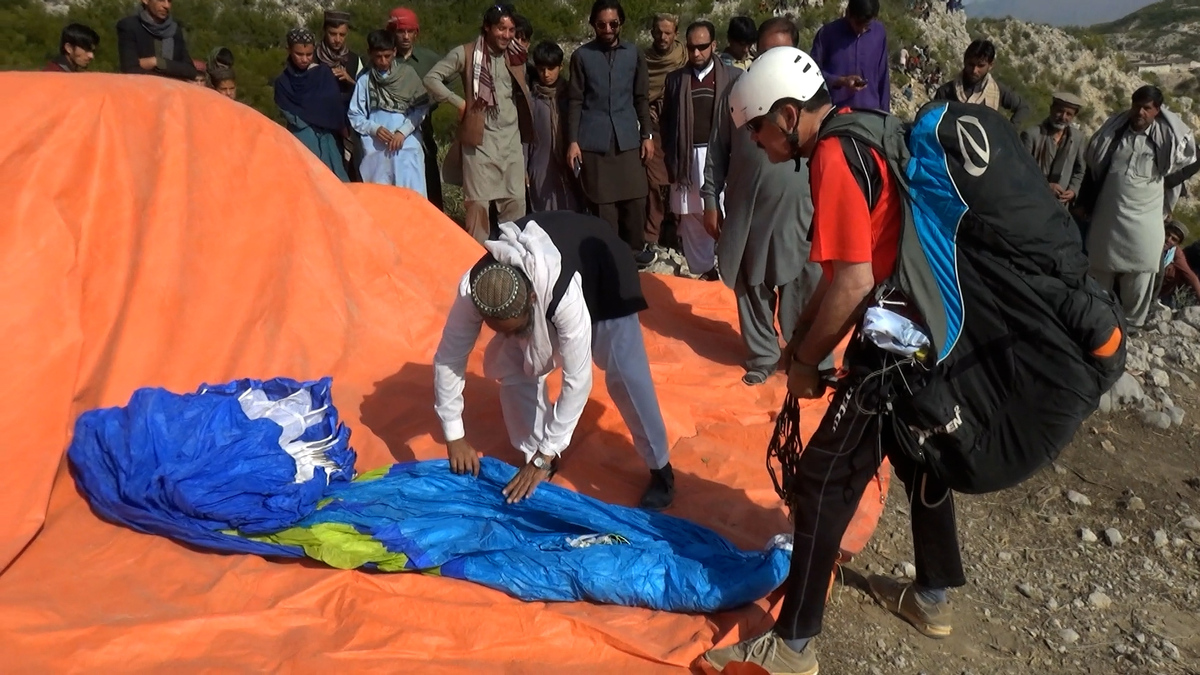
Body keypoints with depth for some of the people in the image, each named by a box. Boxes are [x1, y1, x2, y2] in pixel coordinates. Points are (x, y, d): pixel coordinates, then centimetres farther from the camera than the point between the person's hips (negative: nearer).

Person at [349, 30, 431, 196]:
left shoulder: (407, 73, 5)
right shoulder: (364, 79, 6)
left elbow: (421, 107, 3)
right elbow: (355, 115, 7)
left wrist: (402, 131, -7)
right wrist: (374, 129, -10)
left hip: (407, 146, -1)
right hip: (376, 148, 1)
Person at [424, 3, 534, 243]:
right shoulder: (466, 53, -4)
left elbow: (524, 93, 27)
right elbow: (431, 79, -7)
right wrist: (459, 102, -9)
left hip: (512, 139, 5)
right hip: (481, 139, -5)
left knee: (516, 201, 7)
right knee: (478, 203, -3)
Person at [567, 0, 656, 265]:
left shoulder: (634, 53, 6)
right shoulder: (582, 55, 1)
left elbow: (642, 98, 10)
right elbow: (576, 101, 2)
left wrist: (647, 135, 6)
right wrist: (572, 141, -4)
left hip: (627, 138, 2)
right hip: (593, 140, -1)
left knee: (635, 197, 1)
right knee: (602, 201, 1)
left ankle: (634, 248, 18)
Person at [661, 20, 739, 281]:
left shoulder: (734, 76, 1)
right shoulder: (676, 78, 8)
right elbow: (666, 121, 11)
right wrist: (671, 158, 5)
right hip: (687, 158, 3)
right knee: (692, 217, 8)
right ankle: (701, 270, 19)